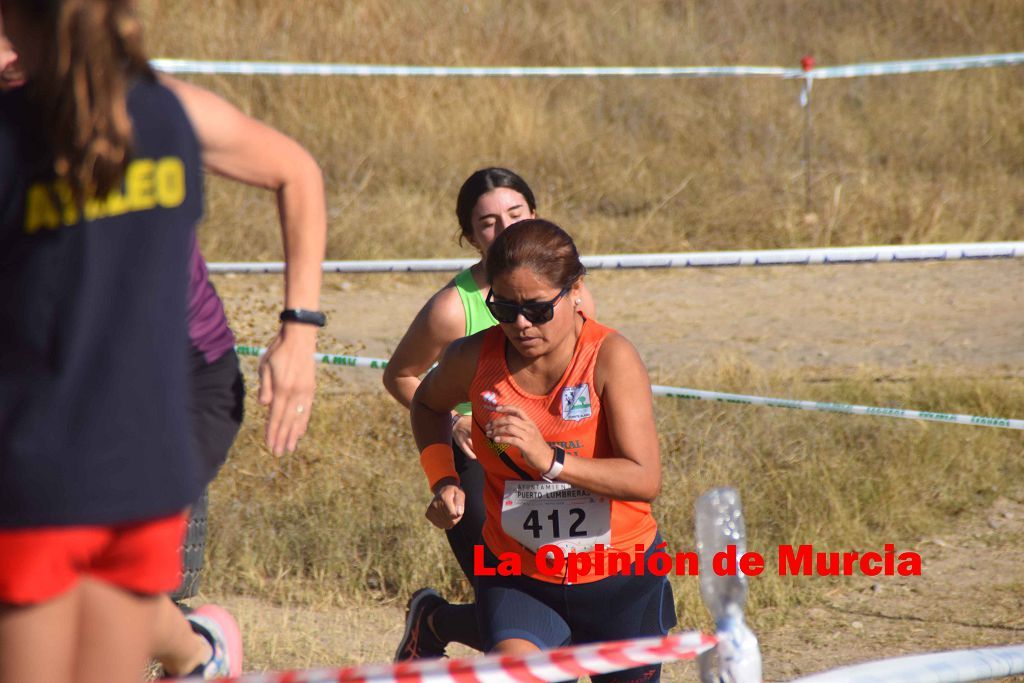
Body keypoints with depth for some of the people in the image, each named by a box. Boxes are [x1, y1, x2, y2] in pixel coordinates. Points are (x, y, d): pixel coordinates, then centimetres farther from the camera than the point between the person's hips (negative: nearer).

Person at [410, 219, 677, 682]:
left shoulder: (611, 357, -19)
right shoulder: (475, 359, -9)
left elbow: (645, 479, -26)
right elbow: (428, 404, 17)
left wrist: (551, 461, -39)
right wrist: (444, 482, 0)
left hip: (619, 580, -1)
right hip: (517, 576, 1)